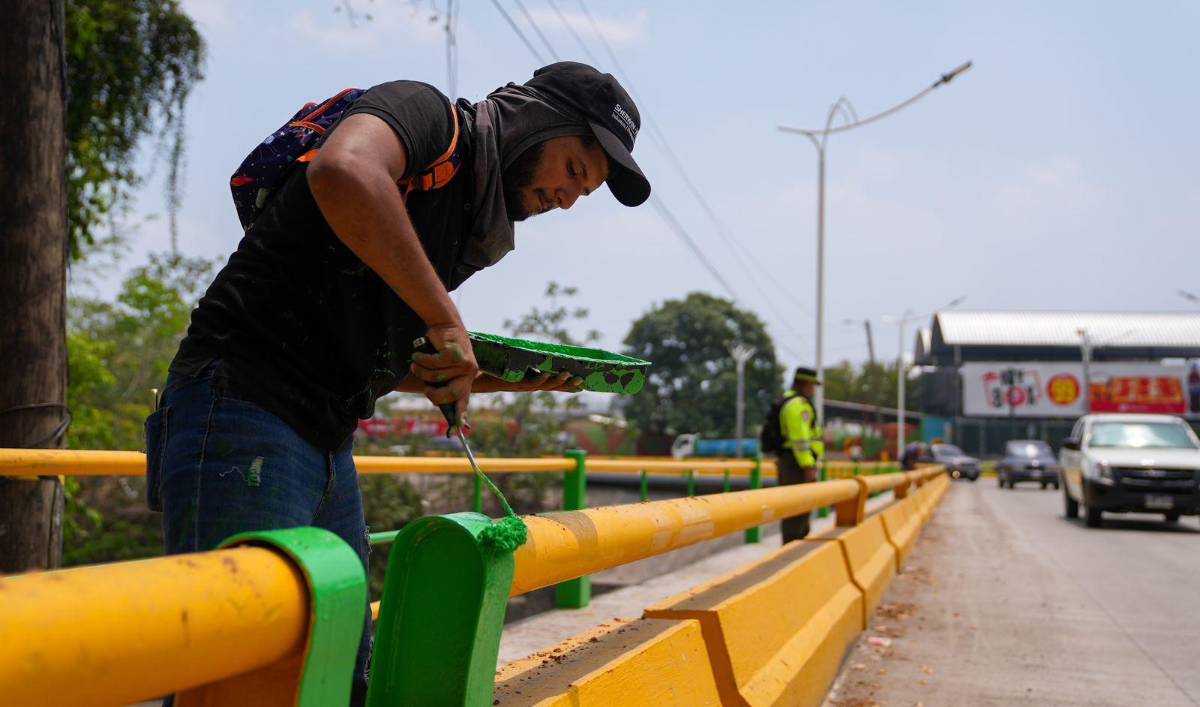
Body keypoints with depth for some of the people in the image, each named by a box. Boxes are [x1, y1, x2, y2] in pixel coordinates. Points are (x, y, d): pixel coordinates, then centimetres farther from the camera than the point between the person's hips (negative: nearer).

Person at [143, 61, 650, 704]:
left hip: (327, 450, 10)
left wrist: (506, 379, 14)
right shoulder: (426, 113, -5)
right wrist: (445, 317, -23)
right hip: (244, 413, -10)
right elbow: (341, 172, -31)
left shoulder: (467, 220, 20)